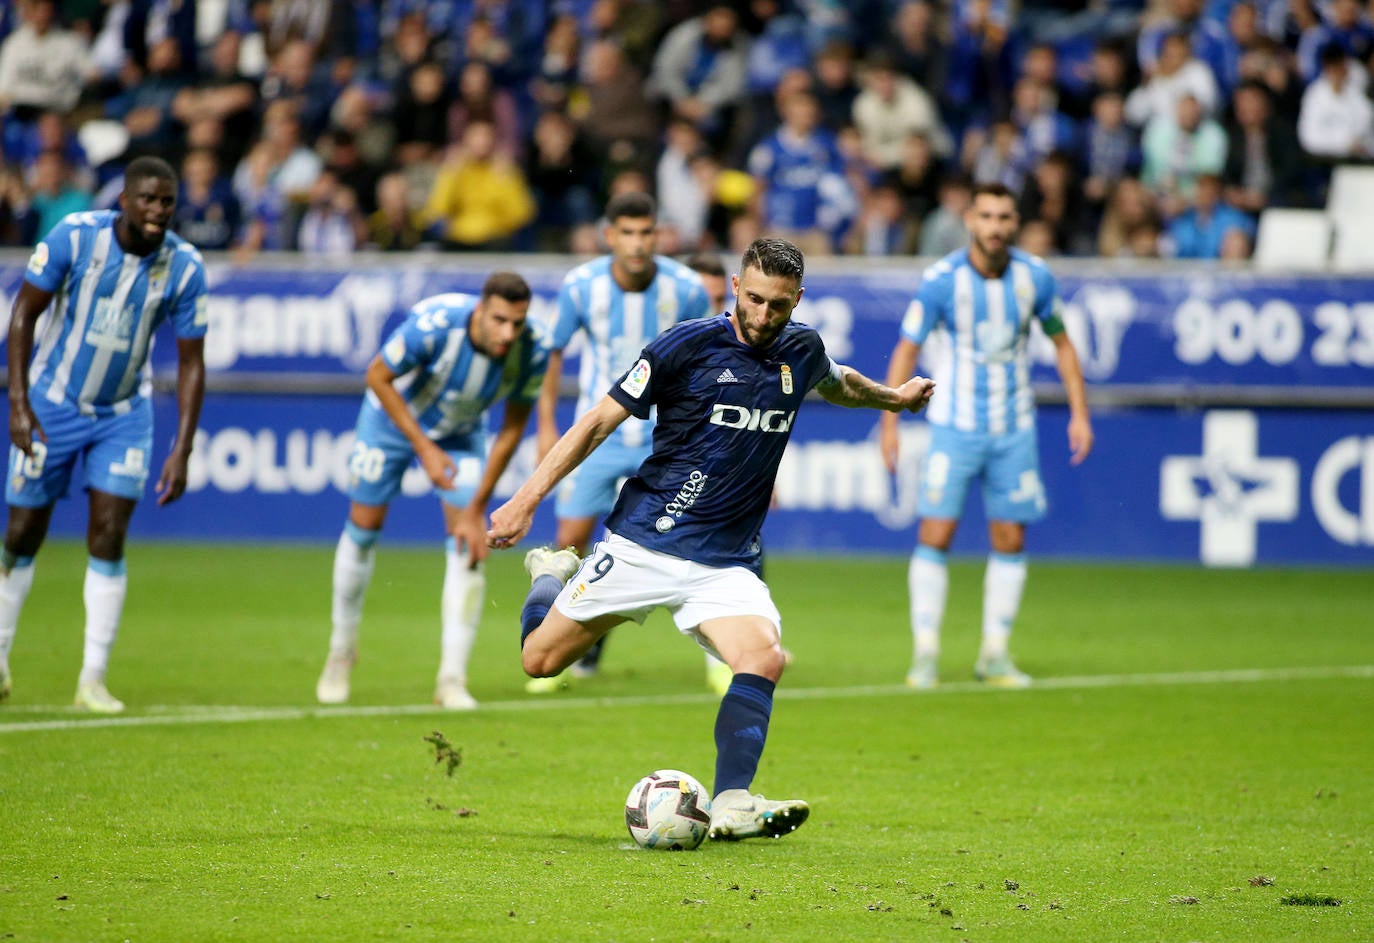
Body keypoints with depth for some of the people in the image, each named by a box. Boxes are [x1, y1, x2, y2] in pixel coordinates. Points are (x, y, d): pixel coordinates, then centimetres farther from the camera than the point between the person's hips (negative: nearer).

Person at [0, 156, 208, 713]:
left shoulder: (184, 267, -14)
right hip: (53, 403, -1)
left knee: (108, 539, -7)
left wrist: (182, 450, -11)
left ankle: (93, 680, -1)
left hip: (123, 412, 1)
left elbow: (190, 364, -6)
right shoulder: (75, 236, -20)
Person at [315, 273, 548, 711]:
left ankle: (452, 678, -7)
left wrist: (477, 509, -14)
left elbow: (513, 428, -15)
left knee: (468, 545, -11)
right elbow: (378, 376, -23)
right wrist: (424, 448, -26)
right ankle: (341, 650, 29)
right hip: (394, 417, -2)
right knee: (364, 527, 5)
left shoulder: (532, 351, -29)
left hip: (461, 430, 2)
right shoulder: (434, 324, -40)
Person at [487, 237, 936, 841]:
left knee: (764, 658, -25)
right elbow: (600, 421, -6)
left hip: (725, 561, 3)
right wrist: (526, 500, -10)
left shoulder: (802, 350, 4)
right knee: (539, 660, 3)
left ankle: (731, 804, -28)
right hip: (643, 542, -3)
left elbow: (838, 383, 32)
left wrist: (894, 398, 43)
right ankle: (552, 574, 36)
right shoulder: (687, 345, -10)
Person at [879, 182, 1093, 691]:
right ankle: (925, 655, -1)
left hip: (1014, 429, 3)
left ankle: (994, 655, 14)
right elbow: (906, 349, -5)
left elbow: (1061, 343, 9)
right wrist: (888, 421, -8)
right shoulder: (941, 280, -13)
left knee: (1010, 541, 4)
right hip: (954, 426, -3)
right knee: (935, 534, -9)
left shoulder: (1035, 277, -5)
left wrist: (1079, 413, 5)